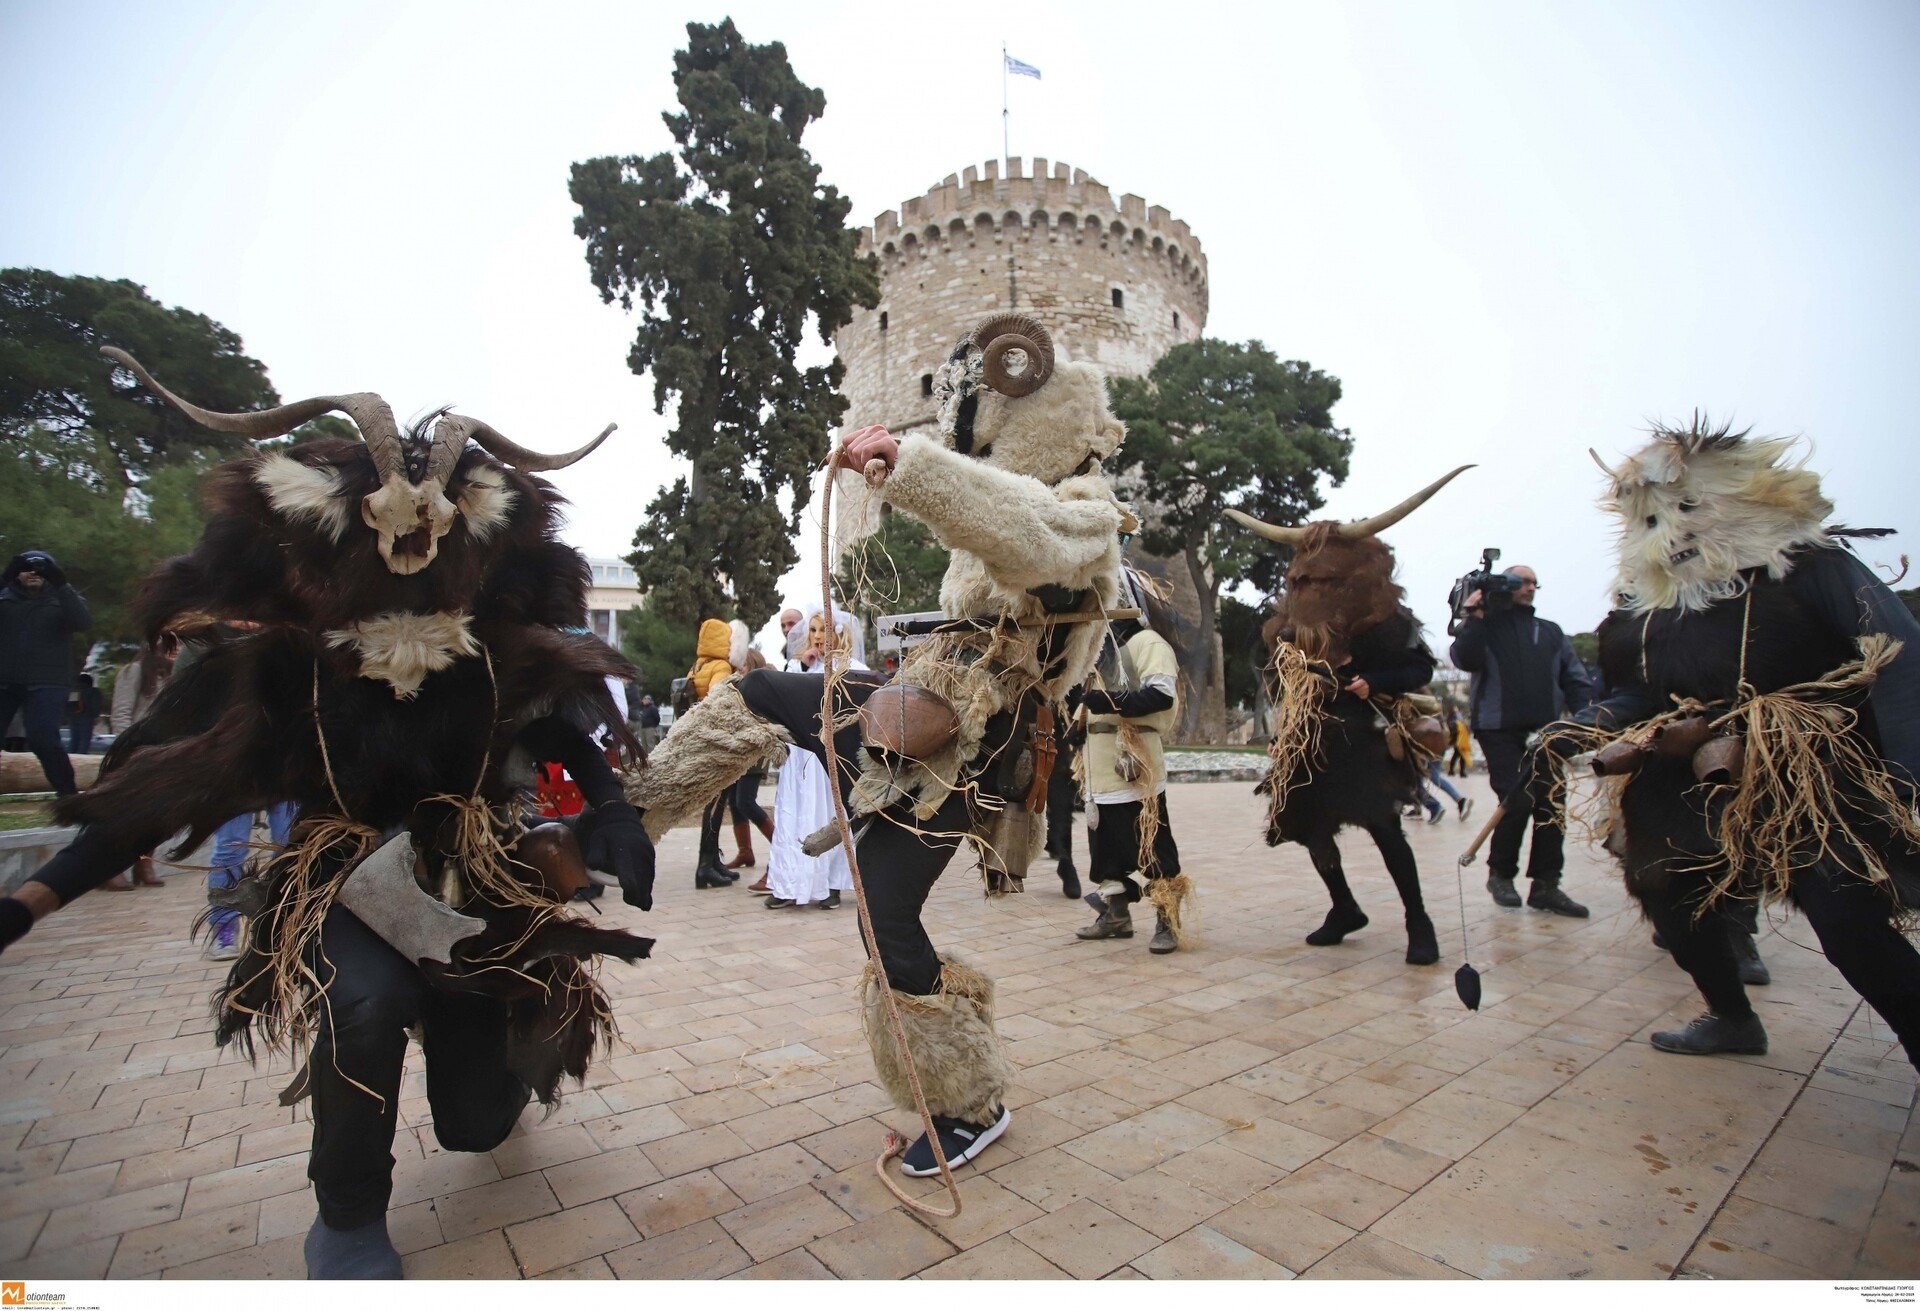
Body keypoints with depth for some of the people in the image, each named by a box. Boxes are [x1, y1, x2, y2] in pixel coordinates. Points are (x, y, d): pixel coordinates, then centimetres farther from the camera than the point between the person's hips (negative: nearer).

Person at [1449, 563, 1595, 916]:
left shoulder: (1551, 632, 20)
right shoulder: (1484, 627, 8)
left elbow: (1575, 678, 13)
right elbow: (1465, 659, -11)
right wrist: (1475, 618, -14)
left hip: (1545, 730, 4)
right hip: (1500, 730, -4)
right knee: (1516, 801, -12)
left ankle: (1545, 885, 8)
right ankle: (1500, 874, 9)